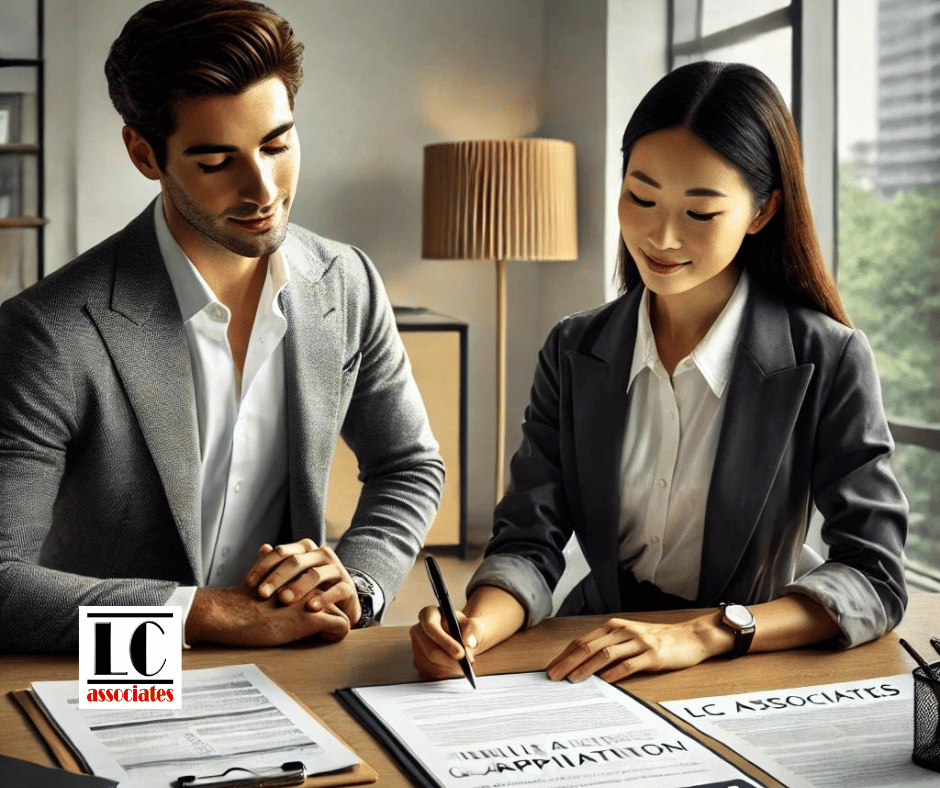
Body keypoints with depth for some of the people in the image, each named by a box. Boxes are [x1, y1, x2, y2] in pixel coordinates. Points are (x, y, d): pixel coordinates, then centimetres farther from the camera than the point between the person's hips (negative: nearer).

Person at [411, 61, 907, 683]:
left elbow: (874, 574, -16)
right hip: (599, 663, 2)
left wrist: (704, 634, -30)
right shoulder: (574, 354, 1)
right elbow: (531, 541, -4)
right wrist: (475, 627, -26)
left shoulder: (830, 362, -10)